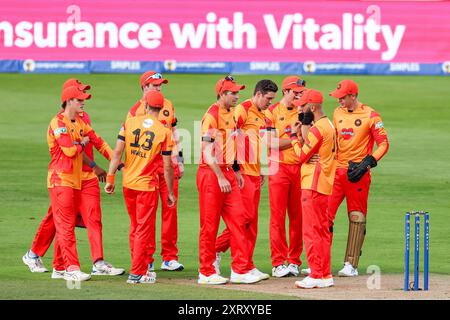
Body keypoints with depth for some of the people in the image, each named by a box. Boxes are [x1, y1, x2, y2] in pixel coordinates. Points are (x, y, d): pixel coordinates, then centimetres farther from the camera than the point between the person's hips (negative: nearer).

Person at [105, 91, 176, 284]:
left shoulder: (130, 123, -2)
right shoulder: (164, 132, -8)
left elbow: (117, 152, -7)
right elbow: (167, 166, -6)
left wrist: (110, 178, -1)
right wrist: (170, 193, 3)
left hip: (127, 183, 3)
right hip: (147, 185, -3)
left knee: (135, 227, 17)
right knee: (144, 229, 5)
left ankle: (141, 268, 25)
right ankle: (137, 273, 4)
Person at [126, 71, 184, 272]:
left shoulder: (167, 106, 13)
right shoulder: (135, 111, -3)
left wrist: (180, 160, 14)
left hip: (168, 164, 4)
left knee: (170, 209, 1)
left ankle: (169, 257, 4)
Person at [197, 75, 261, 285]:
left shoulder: (231, 114, 13)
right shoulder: (212, 116, -15)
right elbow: (208, 152, -20)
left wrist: (236, 171, 23)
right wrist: (221, 177, -24)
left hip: (227, 173, 8)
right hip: (211, 173, -8)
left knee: (237, 220, 4)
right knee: (209, 225, -1)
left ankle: (240, 270, 6)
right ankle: (206, 273, 7)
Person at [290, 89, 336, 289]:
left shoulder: (318, 128, -16)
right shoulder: (328, 125, 16)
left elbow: (302, 156, -12)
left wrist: (295, 135, 0)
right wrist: (304, 131, 11)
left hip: (313, 185, -10)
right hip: (324, 185, 10)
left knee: (311, 231, -8)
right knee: (322, 231, 13)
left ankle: (317, 276, -9)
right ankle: (325, 275, 16)